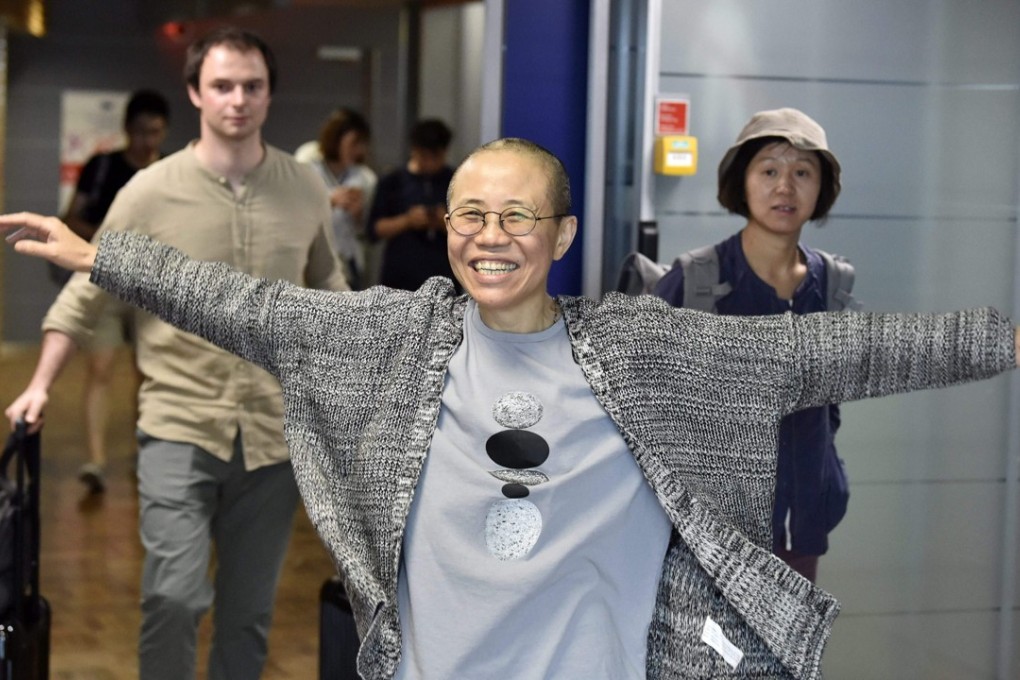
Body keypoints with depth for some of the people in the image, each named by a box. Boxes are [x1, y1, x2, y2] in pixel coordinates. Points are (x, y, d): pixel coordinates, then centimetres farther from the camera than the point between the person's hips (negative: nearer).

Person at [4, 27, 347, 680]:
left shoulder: (306, 189, 3)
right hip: (180, 429, -2)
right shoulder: (151, 192, -5)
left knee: (250, 613, 9)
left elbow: (330, 291, 17)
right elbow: (85, 293, 4)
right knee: (175, 597, -15)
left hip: (276, 435, 3)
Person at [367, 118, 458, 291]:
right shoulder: (393, 183, 3)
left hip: (443, 282, 0)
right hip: (399, 282, 0)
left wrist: (446, 224, -14)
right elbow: (374, 230, 2)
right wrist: (406, 221, -14)